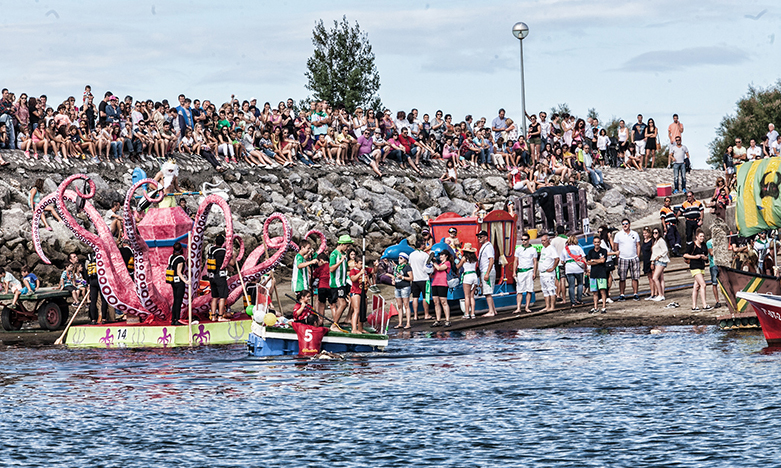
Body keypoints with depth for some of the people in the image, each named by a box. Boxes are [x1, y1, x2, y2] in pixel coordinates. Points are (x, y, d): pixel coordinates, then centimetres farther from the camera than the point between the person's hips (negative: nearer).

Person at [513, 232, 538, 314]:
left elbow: (535, 262, 4)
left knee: (529, 290, -3)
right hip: (520, 271, 1)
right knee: (519, 291, -4)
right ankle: (518, 308, -7)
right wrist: (514, 272, 5)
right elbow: (515, 261, 13)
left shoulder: (533, 250, 5)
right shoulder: (518, 249, 11)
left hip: (529, 270, -1)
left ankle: (527, 307, 2)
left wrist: (534, 273, -4)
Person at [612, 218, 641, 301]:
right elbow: (615, 247, 6)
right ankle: (621, 295, 1)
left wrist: (638, 256, 4)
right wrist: (618, 256, -2)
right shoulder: (618, 235, 3)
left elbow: (638, 245, 13)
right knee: (622, 278, -3)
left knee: (635, 277, 0)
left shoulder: (635, 234, 9)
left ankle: (635, 294, 5)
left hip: (634, 258, 1)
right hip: (623, 259, -1)